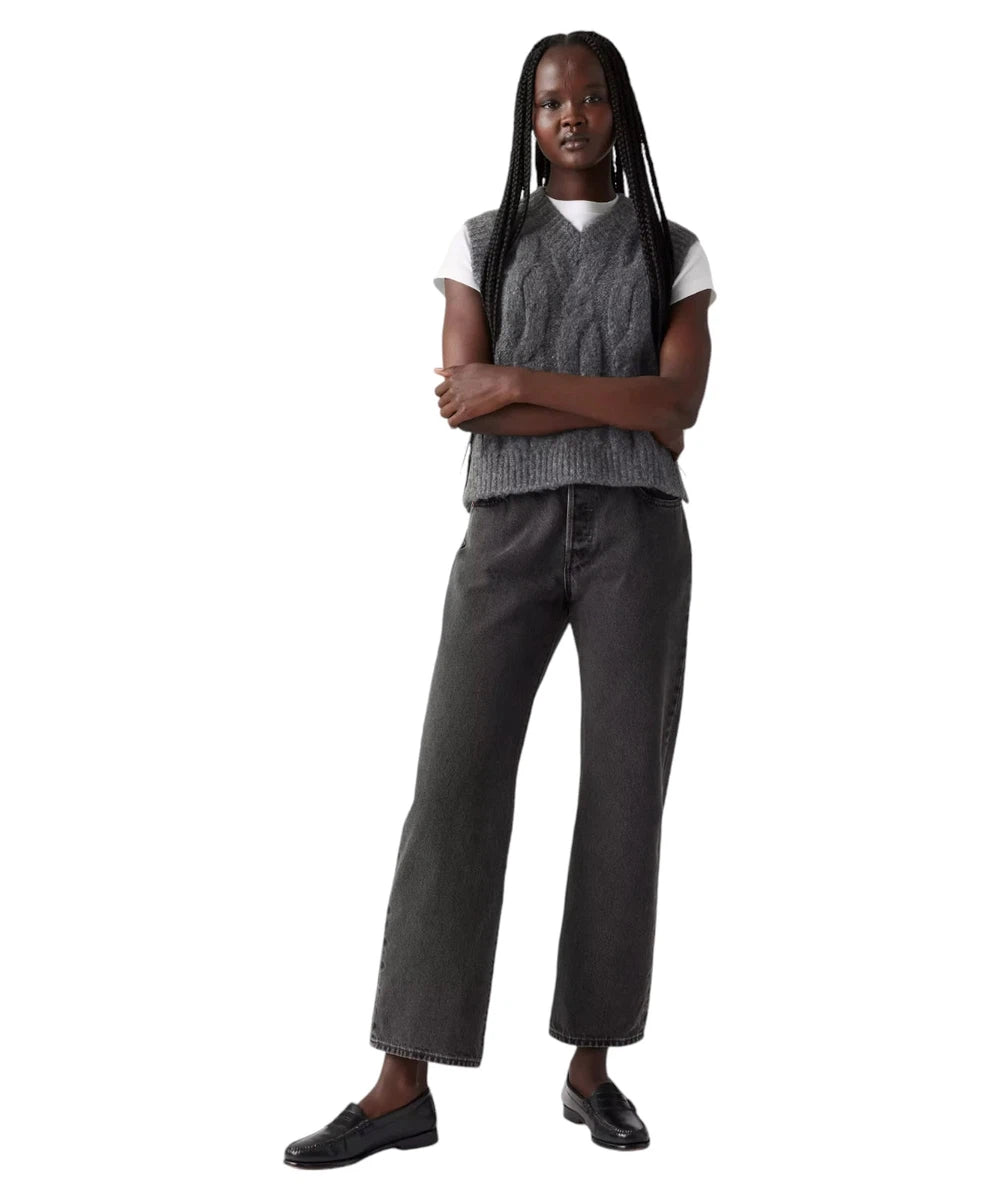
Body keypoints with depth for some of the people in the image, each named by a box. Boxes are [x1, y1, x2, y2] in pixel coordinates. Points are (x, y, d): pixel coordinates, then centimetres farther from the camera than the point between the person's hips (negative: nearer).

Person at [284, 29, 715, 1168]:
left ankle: (591, 1064, 10)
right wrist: (620, 410, -7)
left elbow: (678, 404, -4)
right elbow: (462, 402, -2)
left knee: (624, 788, -2)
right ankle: (401, 1086, -8)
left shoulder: (674, 253, 13)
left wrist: (518, 382, -9)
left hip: (634, 532, 1)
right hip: (508, 529, 0)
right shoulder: (482, 241, 13)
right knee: (454, 779, -10)